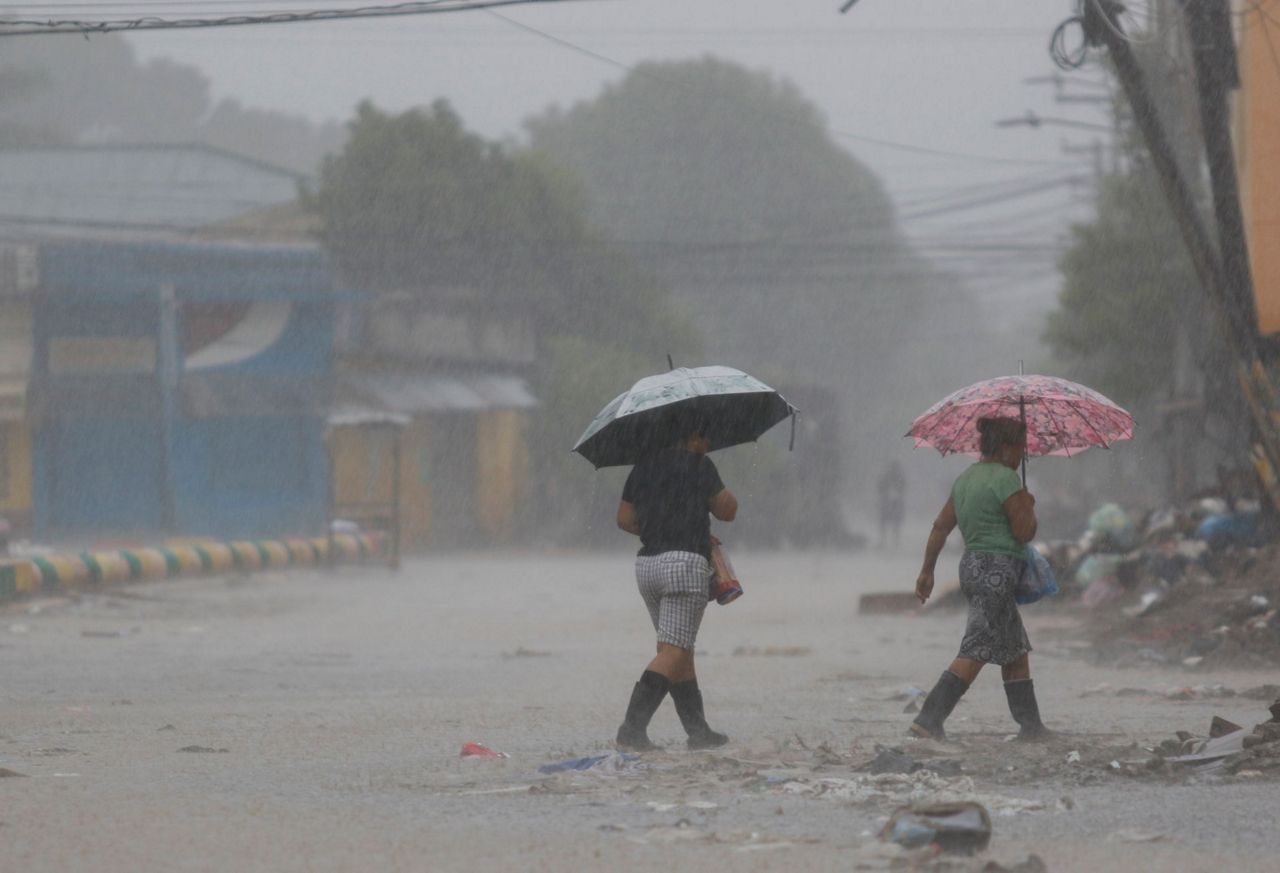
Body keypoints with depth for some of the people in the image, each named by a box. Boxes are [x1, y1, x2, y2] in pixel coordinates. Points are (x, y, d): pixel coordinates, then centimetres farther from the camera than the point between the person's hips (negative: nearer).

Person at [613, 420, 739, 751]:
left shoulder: (644, 467, 15)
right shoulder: (698, 466, -4)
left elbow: (624, 519, 20)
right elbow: (728, 511, 3)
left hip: (646, 563, 7)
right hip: (685, 563, -7)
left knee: (680, 650, 15)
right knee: (673, 652, -10)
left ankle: (698, 730, 16)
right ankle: (632, 727, -22)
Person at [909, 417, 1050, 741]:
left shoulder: (966, 478, 14)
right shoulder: (1005, 478, -13)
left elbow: (941, 526, 15)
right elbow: (1024, 532, -14)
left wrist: (927, 571, 20)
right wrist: (1028, 506, 6)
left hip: (972, 568, 10)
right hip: (997, 570, -10)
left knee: (1016, 651, 14)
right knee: (976, 652, -11)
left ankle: (1030, 724, 16)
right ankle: (929, 718, -18)